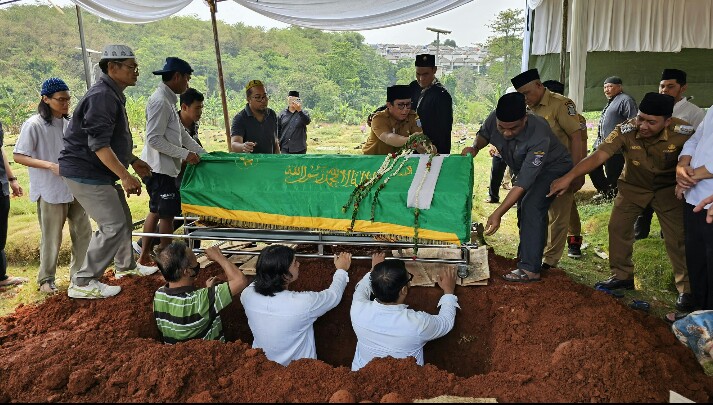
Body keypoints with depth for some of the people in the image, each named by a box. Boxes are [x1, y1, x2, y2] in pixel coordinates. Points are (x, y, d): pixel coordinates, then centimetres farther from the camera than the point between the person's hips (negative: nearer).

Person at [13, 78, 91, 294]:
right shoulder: (34, 124, -12)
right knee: (51, 238, 5)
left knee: (84, 231, 10)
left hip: (75, 188, 6)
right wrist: (50, 165, -22)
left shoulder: (69, 122, 4)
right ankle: (46, 279, 23)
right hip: (50, 192, -5)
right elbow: (18, 155, -12)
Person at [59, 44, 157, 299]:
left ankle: (126, 266, 38)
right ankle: (83, 283, 1)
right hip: (85, 173, -11)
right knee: (113, 225, -10)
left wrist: (133, 160, 21)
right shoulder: (102, 96, -21)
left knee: (123, 219, 19)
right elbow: (98, 144, -28)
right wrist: (125, 175, -30)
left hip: (100, 172, 11)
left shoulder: (113, 95, 13)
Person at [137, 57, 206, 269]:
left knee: (156, 211, 17)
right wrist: (185, 154, -20)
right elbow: (154, 139, -22)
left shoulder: (168, 100, 15)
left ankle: (144, 256, 27)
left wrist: (203, 153, 13)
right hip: (159, 169, -11)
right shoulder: (160, 101, -17)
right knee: (167, 214, -3)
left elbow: (182, 134, 18)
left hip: (165, 167, 11)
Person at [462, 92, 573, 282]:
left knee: (531, 206, -24)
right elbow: (483, 135, 1)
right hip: (524, 166, 7)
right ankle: (526, 257, 29)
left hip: (552, 167, -7)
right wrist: (474, 147, -23)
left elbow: (523, 182, -43)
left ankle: (530, 269, -22)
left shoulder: (539, 136, -42)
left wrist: (498, 213, -45)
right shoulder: (493, 119, -25)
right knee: (523, 209, 12)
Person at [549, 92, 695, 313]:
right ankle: (622, 276, 18)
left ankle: (687, 288, 11)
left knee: (678, 236, -5)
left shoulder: (682, 132, -30)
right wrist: (569, 176, -47)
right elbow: (598, 156, -35)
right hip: (633, 185, 2)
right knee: (618, 227, 0)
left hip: (668, 188, -2)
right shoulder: (625, 130, -29)